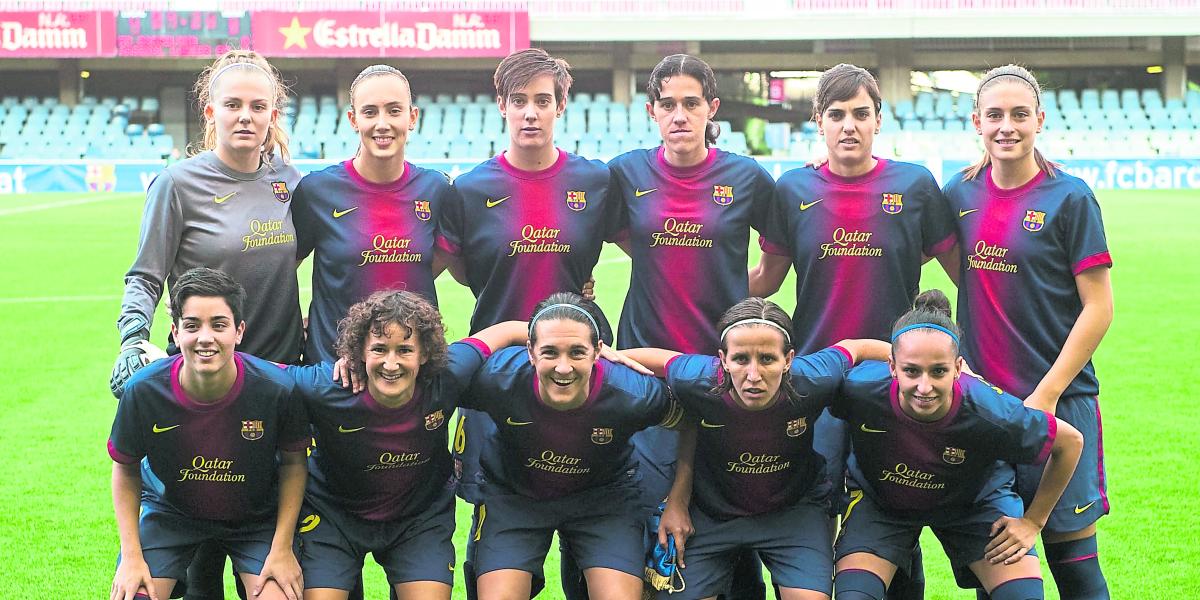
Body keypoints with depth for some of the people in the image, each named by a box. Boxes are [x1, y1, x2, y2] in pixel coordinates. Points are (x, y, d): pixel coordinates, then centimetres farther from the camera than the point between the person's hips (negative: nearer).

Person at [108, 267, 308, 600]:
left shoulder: (278, 388, -27)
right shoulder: (143, 391, -24)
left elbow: (293, 463, -8)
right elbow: (126, 470, -6)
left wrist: (282, 548, -11)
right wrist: (131, 555, -11)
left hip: (258, 515, -1)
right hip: (169, 510, 1)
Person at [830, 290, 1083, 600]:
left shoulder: (990, 413, -37)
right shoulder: (860, 388, -36)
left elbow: (1071, 441, -18)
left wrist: (1033, 522, -9)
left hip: (974, 502, 0)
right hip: (879, 501, 0)